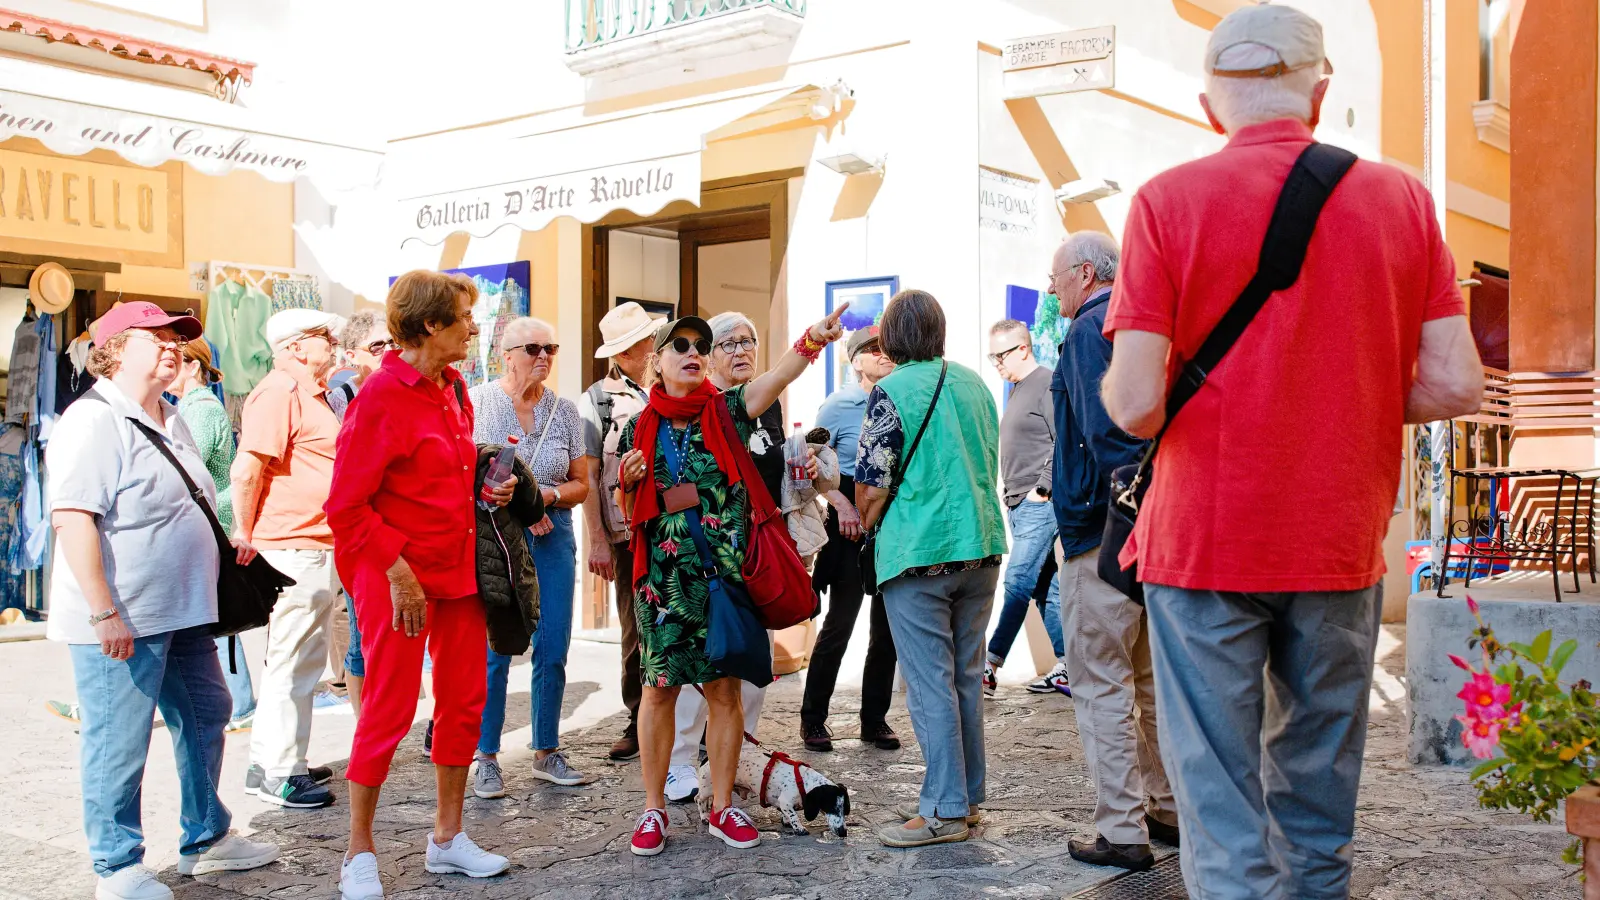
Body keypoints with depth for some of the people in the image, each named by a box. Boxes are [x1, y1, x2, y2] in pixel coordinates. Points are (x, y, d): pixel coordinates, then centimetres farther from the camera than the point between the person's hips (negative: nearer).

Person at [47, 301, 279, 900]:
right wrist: (104, 612, -25)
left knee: (206, 717, 18)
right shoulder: (94, 420, -15)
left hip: (182, 612, 10)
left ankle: (205, 839, 33)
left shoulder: (170, 421, 15)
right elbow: (72, 518, -23)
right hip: (122, 623, -10)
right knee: (120, 741, 1)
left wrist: (226, 541, 12)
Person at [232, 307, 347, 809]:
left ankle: (273, 762, 26)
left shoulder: (310, 393, 18)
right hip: (295, 548, -10)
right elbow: (247, 469, -21)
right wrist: (246, 535, -15)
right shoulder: (280, 390, -14)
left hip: (319, 549, 10)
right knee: (292, 663, -4)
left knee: (304, 660, 16)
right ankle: (277, 773, 4)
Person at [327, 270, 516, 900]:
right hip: (396, 573, -8)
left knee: (464, 701, 12)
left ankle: (448, 837, 26)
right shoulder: (383, 395, -15)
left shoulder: (453, 391, 10)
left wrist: (486, 489, 6)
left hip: (459, 567, 8)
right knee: (389, 710, 0)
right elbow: (346, 504, -17)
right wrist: (397, 570, -20)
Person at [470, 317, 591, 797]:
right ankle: (487, 758, 11)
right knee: (494, 651, -2)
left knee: (553, 650, 5)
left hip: (552, 535, 3)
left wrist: (547, 494, -10)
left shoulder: (564, 409, 7)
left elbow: (581, 484, 10)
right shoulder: (477, 402, -1)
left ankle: (547, 752, 19)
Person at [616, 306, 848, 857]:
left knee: (724, 688, 4)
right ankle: (654, 809, 15)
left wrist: (811, 341, -35)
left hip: (725, 572, 0)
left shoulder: (726, 411, 3)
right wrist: (629, 481, -9)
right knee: (661, 687, 3)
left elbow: (776, 378, -17)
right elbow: (630, 510, 14)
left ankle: (722, 806, 17)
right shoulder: (640, 429, 6)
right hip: (663, 577, 0)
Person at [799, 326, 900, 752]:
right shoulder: (839, 404, -1)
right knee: (840, 621, -2)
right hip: (852, 520, -4)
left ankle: (875, 718, 18)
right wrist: (841, 504, -16)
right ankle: (813, 719, 9)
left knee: (887, 625, 7)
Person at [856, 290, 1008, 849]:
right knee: (966, 677, 13)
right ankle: (967, 795, 21)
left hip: (919, 552, -7)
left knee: (929, 684, -2)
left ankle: (945, 810, 2)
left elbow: (872, 486, -12)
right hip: (981, 547, 7)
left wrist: (868, 523, 8)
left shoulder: (891, 391, -11)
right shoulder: (974, 383, 9)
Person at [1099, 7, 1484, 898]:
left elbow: (1136, 406, -14)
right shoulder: (1401, 197, 0)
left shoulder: (1170, 200, -8)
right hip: (1343, 548, 3)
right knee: (1318, 801, 19)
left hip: (1204, 544, -3)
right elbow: (1456, 386, -3)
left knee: (1224, 807, 4)